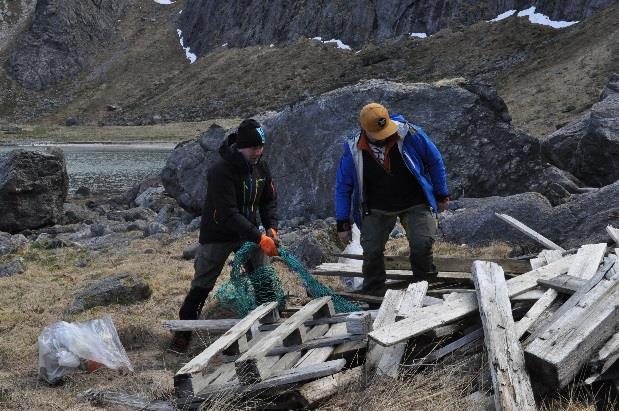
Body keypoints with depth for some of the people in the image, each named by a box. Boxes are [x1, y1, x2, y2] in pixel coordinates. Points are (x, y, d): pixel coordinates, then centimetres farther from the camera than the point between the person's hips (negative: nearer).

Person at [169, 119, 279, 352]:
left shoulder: (260, 167, -6)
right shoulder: (221, 171, -28)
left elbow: (269, 200, 7)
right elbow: (228, 215, -33)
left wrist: (272, 228, -11)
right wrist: (260, 238, -35)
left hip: (247, 232, 5)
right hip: (218, 235, -5)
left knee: (265, 280, 2)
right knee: (202, 286, 3)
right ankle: (184, 331, 19)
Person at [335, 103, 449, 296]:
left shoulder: (409, 134, -18)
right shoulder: (353, 150, -14)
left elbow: (435, 161, -2)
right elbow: (342, 187, -2)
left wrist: (441, 195, 5)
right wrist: (343, 224, -2)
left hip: (415, 205, -1)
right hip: (377, 209, 1)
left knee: (422, 244, -18)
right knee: (371, 252, -7)